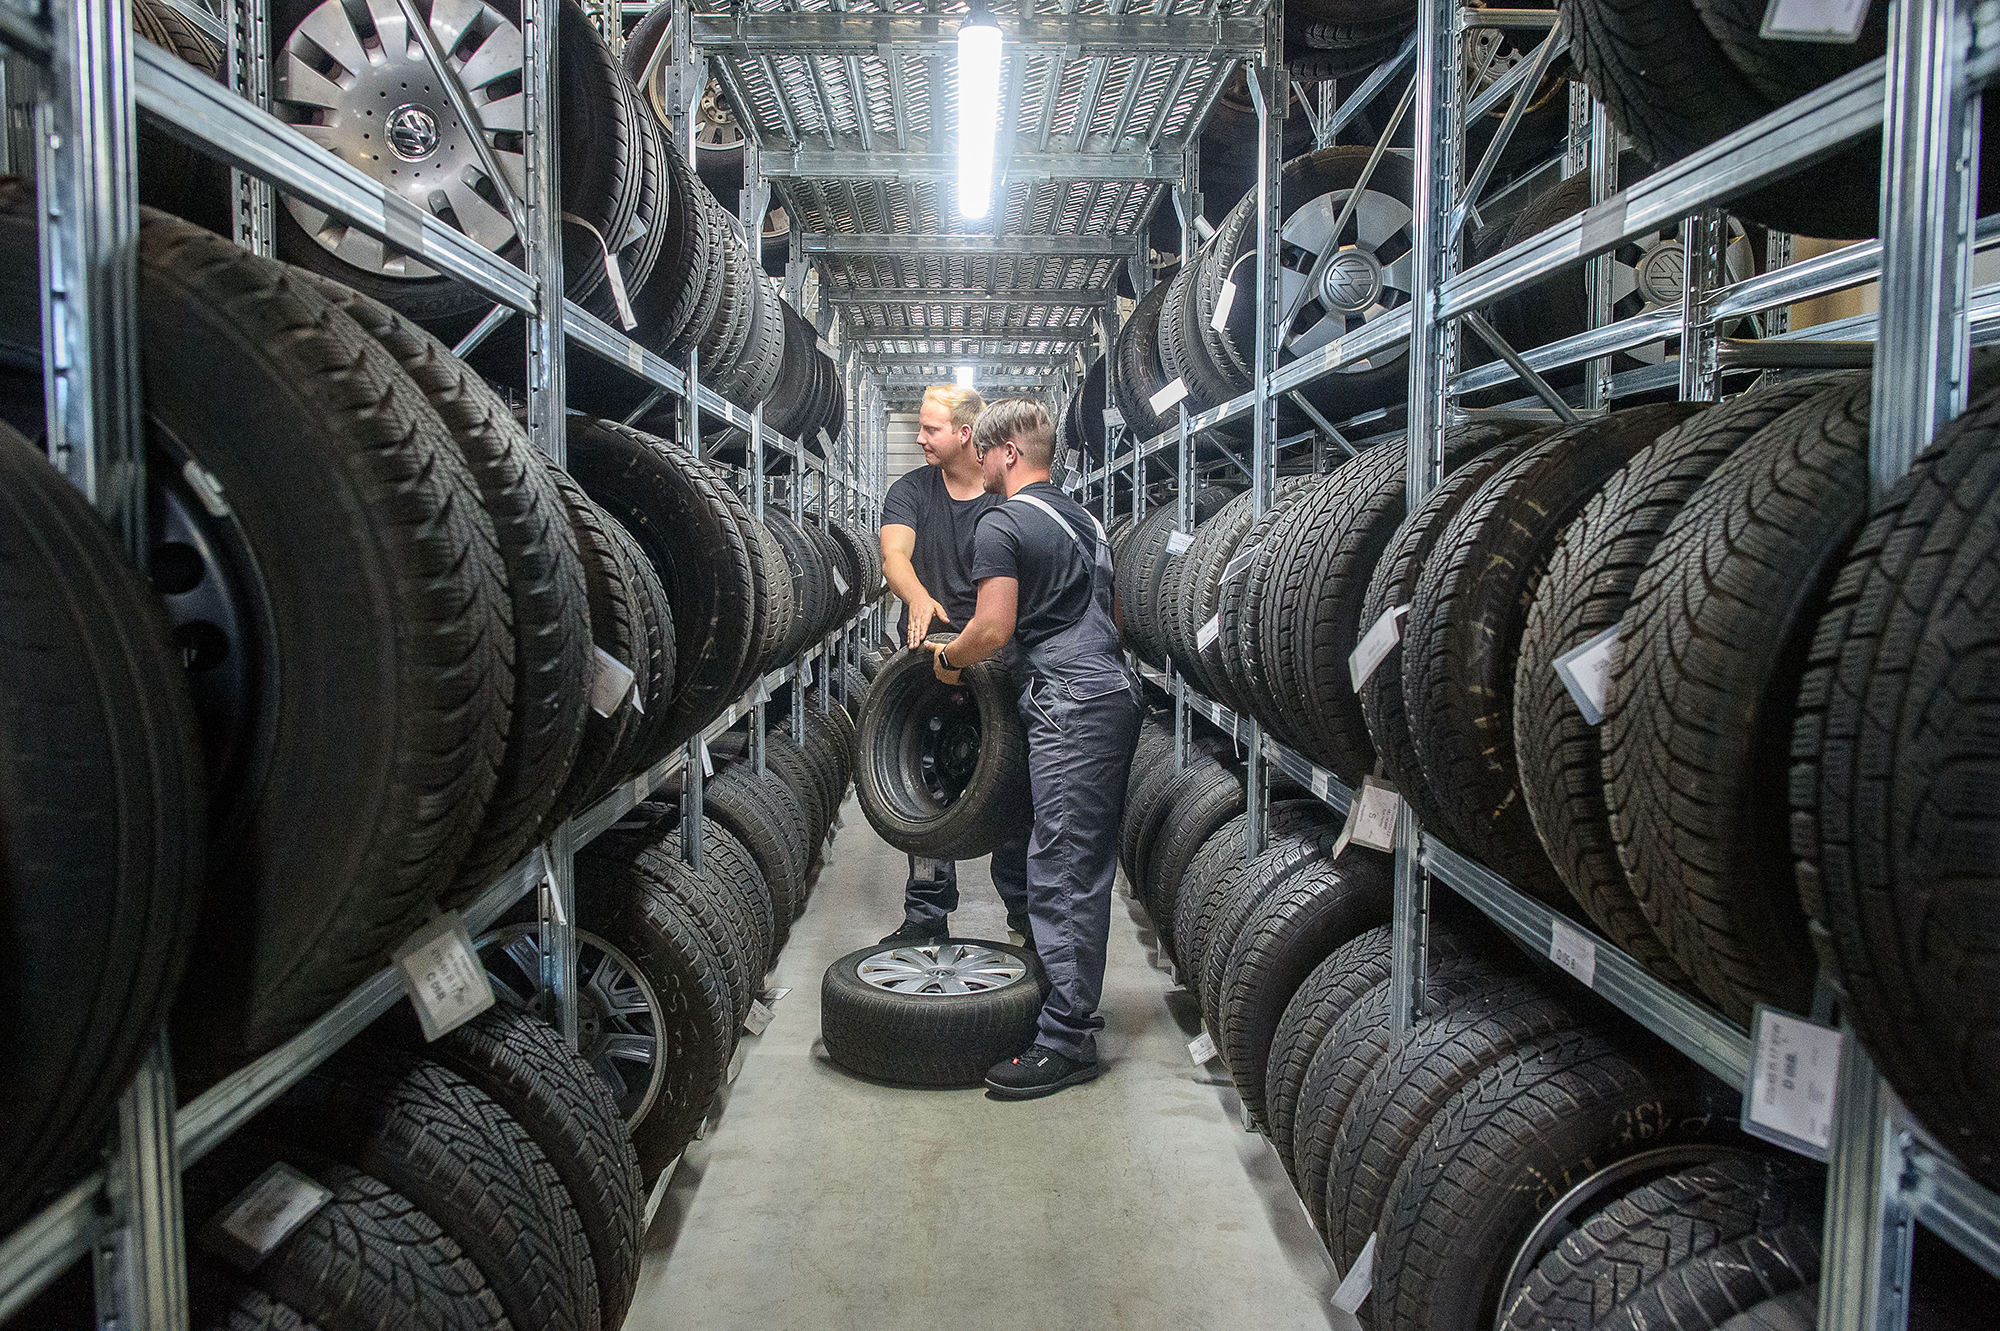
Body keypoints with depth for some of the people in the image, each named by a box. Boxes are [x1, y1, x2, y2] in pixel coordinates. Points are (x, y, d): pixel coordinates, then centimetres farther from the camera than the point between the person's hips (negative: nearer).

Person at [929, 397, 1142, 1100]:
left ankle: (1066, 1040, -6)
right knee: (1086, 868, 14)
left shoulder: (1001, 524, -6)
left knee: (1062, 874, -9)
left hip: (1072, 706, -10)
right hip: (1116, 692, 10)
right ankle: (1076, 1002, 23)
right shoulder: (1083, 519, 22)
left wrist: (947, 658, 4)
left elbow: (993, 629, -14)